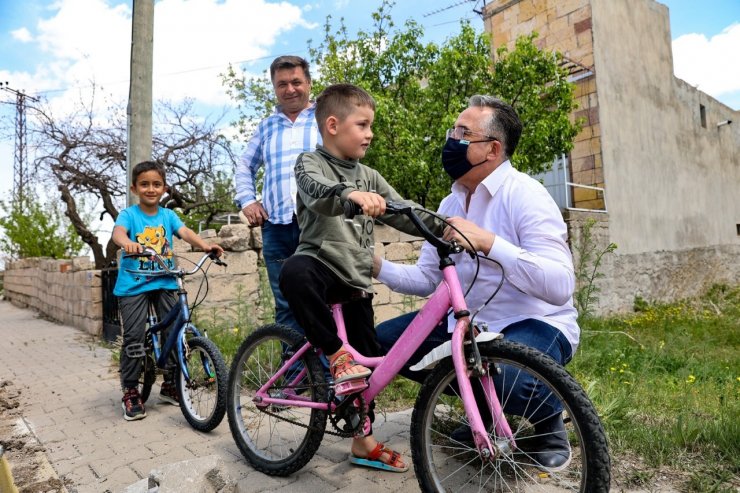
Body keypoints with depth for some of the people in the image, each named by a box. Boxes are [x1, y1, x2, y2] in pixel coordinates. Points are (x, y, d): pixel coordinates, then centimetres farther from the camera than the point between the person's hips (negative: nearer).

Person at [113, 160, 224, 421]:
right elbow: (118, 231, -22)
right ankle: (130, 392, 12)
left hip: (165, 282, 3)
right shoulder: (129, 214, -2)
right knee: (133, 337, -5)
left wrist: (205, 245, -30)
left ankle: (170, 385, 21)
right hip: (134, 284, -3)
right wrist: (128, 242, -46)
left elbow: (185, 231, -10)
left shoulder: (168, 215, 6)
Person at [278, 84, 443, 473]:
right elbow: (319, 193, -28)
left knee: (366, 361, 7)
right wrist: (351, 194, -50)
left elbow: (402, 213, 12)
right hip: (321, 263, -5)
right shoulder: (311, 164, -4)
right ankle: (335, 353, -21)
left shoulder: (369, 177, 15)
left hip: (356, 280, 5)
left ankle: (364, 443, 25)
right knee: (294, 273, -41)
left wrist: (443, 226, -3)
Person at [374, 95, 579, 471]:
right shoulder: (450, 204, 6)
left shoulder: (524, 195, -15)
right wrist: (377, 267, -10)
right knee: (384, 341, -1)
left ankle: (549, 423, 1)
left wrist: (488, 242, -35)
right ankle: (483, 404, 14)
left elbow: (560, 286, -26)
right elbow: (425, 279, 6)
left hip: (536, 324, -7)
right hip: (468, 322, 7)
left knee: (504, 372, -38)